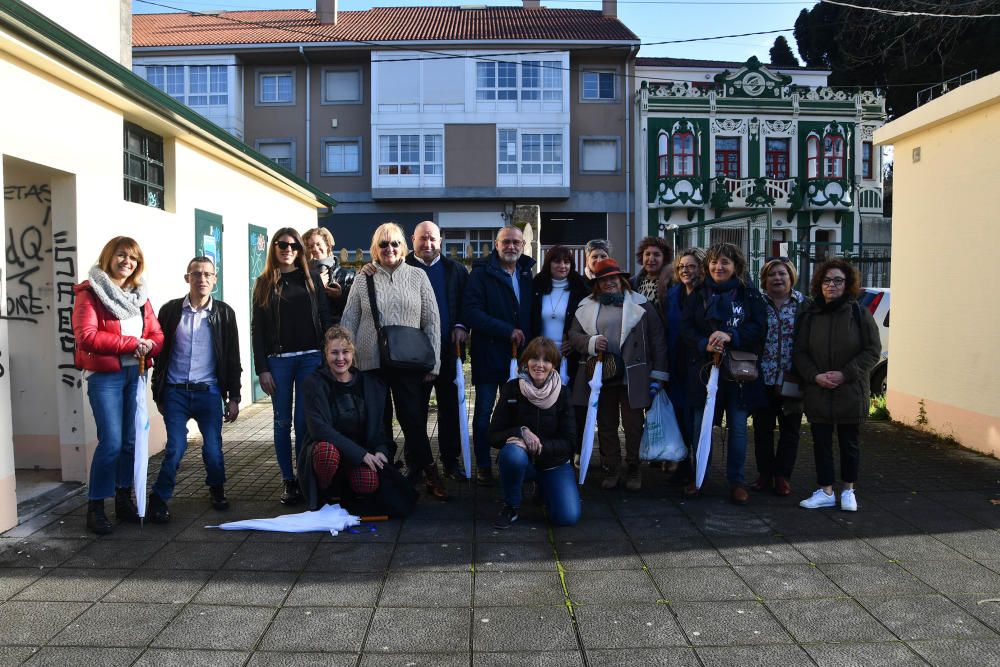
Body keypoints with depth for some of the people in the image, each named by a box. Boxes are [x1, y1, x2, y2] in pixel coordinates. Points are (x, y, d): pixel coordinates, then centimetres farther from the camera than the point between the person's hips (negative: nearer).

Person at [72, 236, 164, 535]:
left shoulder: (139, 295, 14)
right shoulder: (89, 293, -5)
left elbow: (157, 335, 10)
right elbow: (86, 336, -17)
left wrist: (149, 346, -12)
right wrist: (131, 343, -17)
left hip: (135, 374, 6)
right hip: (104, 376, -6)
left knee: (131, 441, 8)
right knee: (111, 442, -11)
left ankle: (124, 501, 21)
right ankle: (95, 507, 3)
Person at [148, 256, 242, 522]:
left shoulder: (224, 313, 3)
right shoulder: (171, 310, 2)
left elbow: (232, 358, 6)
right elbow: (159, 354, 7)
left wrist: (233, 397, 4)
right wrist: (158, 395, 6)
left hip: (208, 392, 1)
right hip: (175, 392, 0)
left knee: (213, 449, 1)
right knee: (176, 448, -7)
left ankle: (216, 489, 29)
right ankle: (159, 499, 13)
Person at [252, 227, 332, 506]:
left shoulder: (311, 277, 9)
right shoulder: (265, 282, 8)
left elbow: (324, 318, 6)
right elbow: (257, 328, 5)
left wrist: (327, 356, -2)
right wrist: (262, 369, -3)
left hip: (310, 358, 0)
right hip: (278, 360, 0)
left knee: (305, 420, 0)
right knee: (283, 421, 4)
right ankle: (288, 480, 12)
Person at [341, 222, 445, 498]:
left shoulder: (417, 276, 4)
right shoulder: (363, 280, 5)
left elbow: (432, 321, 3)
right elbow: (348, 323, 7)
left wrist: (433, 362, -1)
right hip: (371, 364, 1)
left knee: (414, 421, -2)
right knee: (377, 424, 9)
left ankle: (424, 473, 14)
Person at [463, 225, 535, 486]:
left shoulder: (526, 273, 11)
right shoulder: (481, 272, -6)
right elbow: (471, 311, -16)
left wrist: (528, 340, 1)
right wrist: (508, 331, -17)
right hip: (488, 354, -4)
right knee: (484, 413, 4)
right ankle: (483, 467, 16)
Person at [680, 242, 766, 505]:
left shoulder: (749, 295, 4)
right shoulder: (698, 295, 8)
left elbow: (758, 327, -5)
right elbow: (686, 328, 0)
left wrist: (730, 336, -21)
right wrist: (704, 344, -18)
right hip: (704, 368, 1)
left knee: (738, 428, 2)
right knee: (700, 426, 5)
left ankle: (736, 481, 14)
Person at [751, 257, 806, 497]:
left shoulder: (804, 304, 1)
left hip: (792, 379, 0)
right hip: (763, 378, 1)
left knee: (790, 430, 7)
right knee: (762, 428, 8)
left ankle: (782, 476, 19)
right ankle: (765, 474, 20)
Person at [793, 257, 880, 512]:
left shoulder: (859, 314, -3)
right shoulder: (810, 315, 4)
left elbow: (872, 350, -5)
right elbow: (799, 352, 4)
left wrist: (845, 374, -15)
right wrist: (815, 376, -12)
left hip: (851, 393, -2)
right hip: (817, 393, 2)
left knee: (850, 442, 9)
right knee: (821, 442, 7)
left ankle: (848, 491, 26)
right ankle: (826, 491, 18)